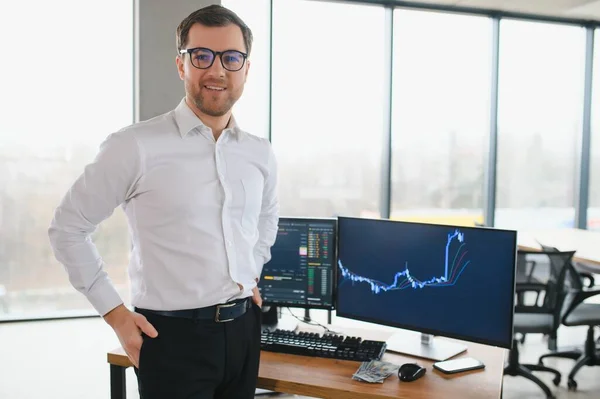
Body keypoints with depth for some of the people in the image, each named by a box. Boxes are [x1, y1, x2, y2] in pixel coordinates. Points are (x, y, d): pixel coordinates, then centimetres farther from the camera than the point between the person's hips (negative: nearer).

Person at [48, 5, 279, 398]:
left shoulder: (261, 153, 4)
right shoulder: (135, 146, -12)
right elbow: (68, 227, -4)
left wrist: (253, 274, 11)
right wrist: (114, 313, -6)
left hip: (244, 329, 5)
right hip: (173, 335, -5)